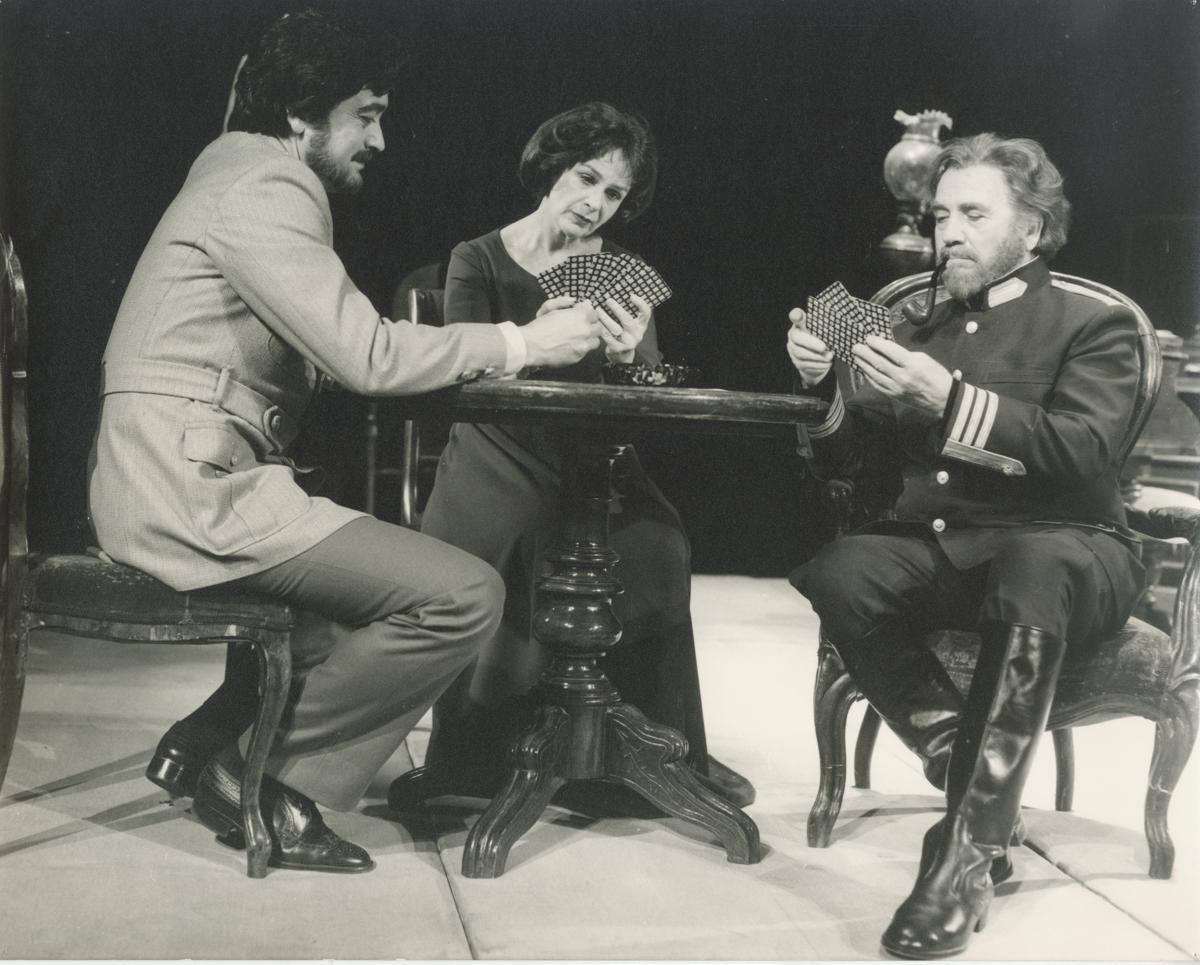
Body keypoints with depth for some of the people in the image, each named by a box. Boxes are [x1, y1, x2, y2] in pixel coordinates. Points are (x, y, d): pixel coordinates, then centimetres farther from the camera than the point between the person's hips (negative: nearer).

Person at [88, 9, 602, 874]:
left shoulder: (253, 180, 21)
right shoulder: (265, 187, -10)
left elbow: (338, 352, 15)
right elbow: (366, 355, -19)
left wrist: (491, 348, 7)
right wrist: (521, 343, -9)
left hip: (193, 479, 11)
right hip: (196, 487, -11)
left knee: (397, 569, 25)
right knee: (466, 597, -15)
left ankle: (213, 739, 13)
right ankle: (255, 771, -1)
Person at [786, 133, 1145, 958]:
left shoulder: (1094, 326, 5)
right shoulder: (923, 331, 18)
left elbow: (1084, 453, -15)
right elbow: (842, 461, 14)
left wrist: (951, 400, -24)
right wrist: (822, 384, -6)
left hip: (1062, 550, -3)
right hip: (937, 548, 4)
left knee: (1033, 569, -41)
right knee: (837, 575, -30)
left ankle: (969, 850, -32)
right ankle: (977, 779, -20)